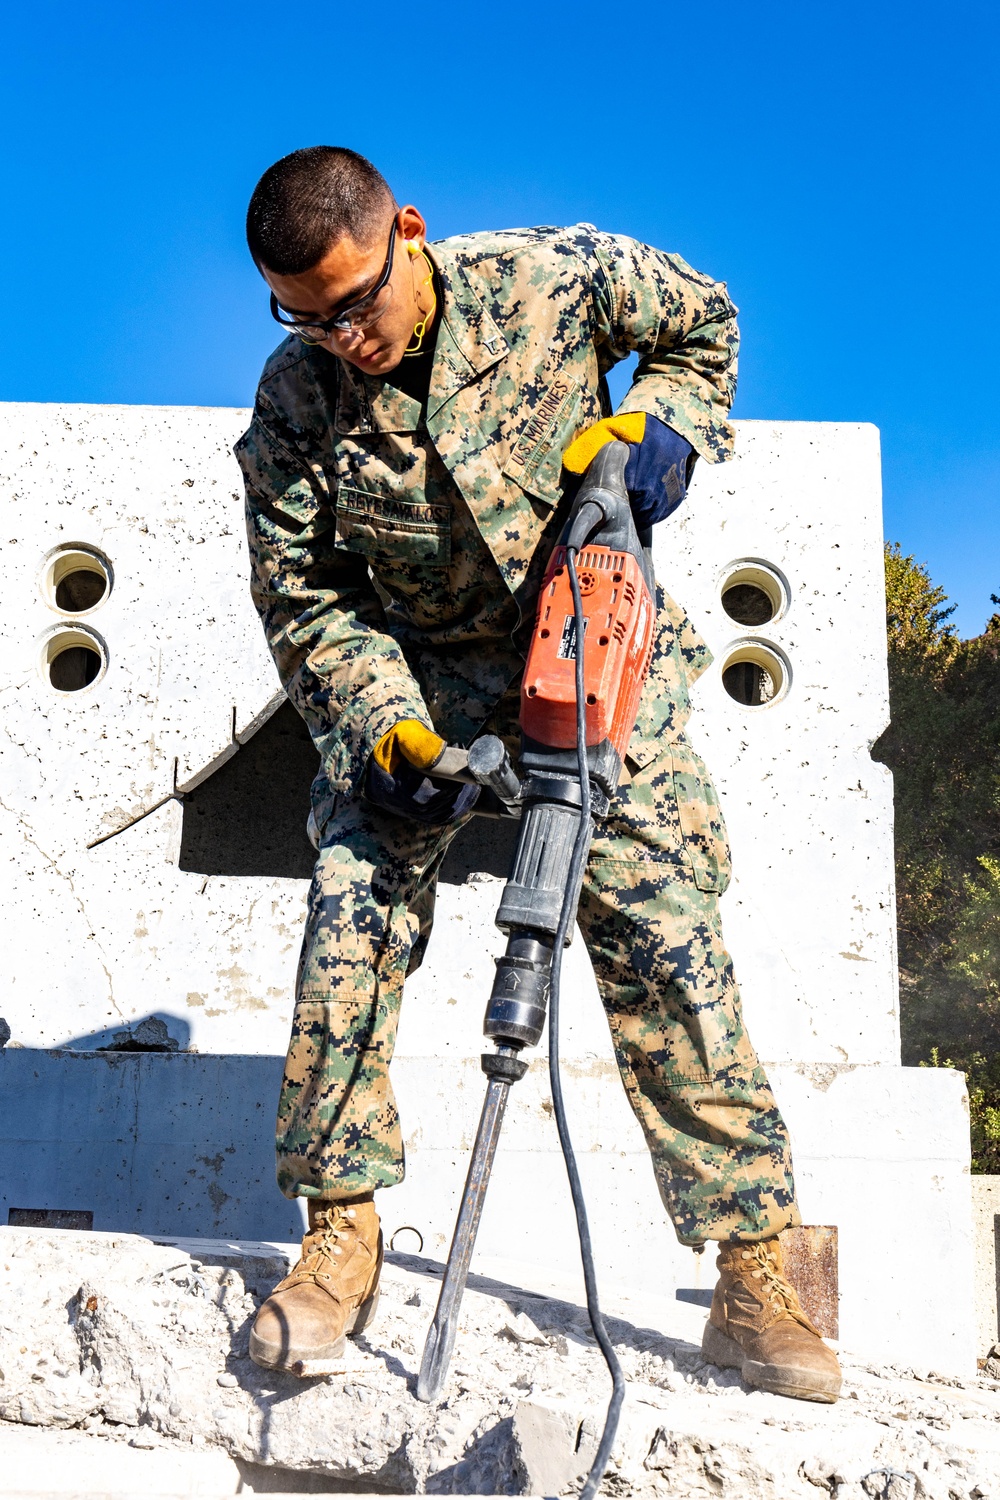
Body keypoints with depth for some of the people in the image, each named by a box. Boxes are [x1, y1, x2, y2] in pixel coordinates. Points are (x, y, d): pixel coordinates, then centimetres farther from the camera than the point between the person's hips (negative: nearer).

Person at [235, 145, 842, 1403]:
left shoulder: (559, 278, -15)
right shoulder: (295, 404, -13)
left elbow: (705, 323, 5)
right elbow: (302, 602, -6)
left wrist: (659, 420, -15)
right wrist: (387, 729, -22)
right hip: (418, 674, 2)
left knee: (666, 939, -9)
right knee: (350, 916, -14)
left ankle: (752, 1278, -2)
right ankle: (340, 1235, 2)